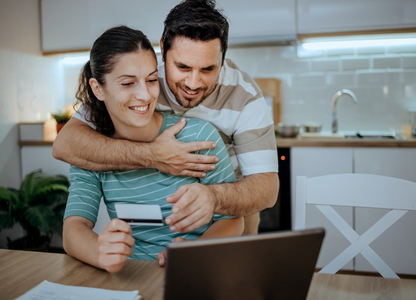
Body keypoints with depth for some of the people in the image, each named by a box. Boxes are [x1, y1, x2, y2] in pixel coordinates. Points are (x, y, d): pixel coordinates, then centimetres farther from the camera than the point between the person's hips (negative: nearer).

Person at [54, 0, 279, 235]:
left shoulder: (245, 98, -18)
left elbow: (267, 187, -24)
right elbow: (65, 144, -23)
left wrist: (213, 197, -46)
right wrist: (150, 155, -36)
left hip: (230, 217, 1)